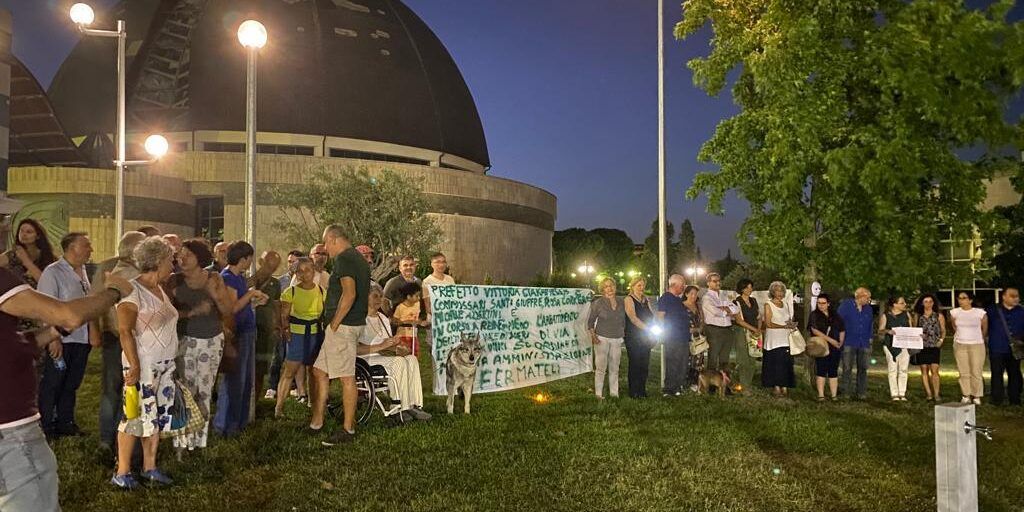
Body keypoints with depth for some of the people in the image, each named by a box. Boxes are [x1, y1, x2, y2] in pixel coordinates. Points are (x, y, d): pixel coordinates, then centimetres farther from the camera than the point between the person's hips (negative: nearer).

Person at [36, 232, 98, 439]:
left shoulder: (84, 272, 10)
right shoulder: (53, 272, -11)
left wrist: (94, 330, 7)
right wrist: (54, 339, -18)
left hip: (82, 338, 7)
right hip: (61, 340, -7)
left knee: (72, 384, 15)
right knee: (52, 384, 5)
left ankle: (65, 422, 26)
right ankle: (46, 426, 16)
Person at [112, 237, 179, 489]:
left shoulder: (160, 290, 11)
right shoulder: (133, 290, -14)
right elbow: (125, 330, -18)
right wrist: (134, 366, -22)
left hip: (165, 365, 8)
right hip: (143, 366, -8)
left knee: (156, 416, 12)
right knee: (135, 416, -2)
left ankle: (150, 467, 22)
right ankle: (122, 473, 8)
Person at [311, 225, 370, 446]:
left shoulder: (343, 259, -13)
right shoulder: (358, 258, 18)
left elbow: (349, 293, -25)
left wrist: (334, 323, -18)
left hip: (343, 326, -11)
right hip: (354, 323, 11)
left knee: (347, 377, -4)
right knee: (319, 371, 15)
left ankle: (348, 429, 2)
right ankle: (316, 423, 21)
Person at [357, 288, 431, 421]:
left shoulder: (383, 318, 21)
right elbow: (355, 349, -19)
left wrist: (398, 347, -3)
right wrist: (380, 346, -24)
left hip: (385, 355, 8)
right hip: (367, 359, -8)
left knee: (411, 359, -19)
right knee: (398, 362, -31)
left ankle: (415, 405, -25)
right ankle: (400, 408, -27)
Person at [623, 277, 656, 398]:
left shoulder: (646, 300, 15)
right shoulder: (629, 299, -5)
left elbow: (651, 316, 13)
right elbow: (633, 318, -15)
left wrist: (653, 333, -2)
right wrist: (648, 329, -19)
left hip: (645, 337, 6)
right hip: (633, 337, -6)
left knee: (645, 364, 6)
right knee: (635, 364, -5)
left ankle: (642, 390, 14)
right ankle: (633, 392, 1)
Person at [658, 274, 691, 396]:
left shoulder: (678, 299, 20)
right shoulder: (665, 298, -7)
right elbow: (660, 316, -12)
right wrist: (665, 331, -15)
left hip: (684, 336, 9)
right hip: (673, 337, -9)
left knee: (684, 364, 11)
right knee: (672, 364, -7)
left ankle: (678, 387, 20)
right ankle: (668, 389, 0)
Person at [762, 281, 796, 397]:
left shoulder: (785, 305, 17)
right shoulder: (768, 305, -1)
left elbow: (790, 320, 23)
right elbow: (768, 324, -9)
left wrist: (792, 325, -1)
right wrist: (784, 326, -17)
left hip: (786, 340, 5)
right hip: (774, 340, -5)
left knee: (786, 364, 0)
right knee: (776, 363, -9)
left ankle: (784, 388, 4)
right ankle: (776, 388, -4)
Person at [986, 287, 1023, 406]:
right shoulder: (993, 311, -1)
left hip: (1014, 350, 2)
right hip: (997, 349, -2)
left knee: (1015, 374, 7)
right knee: (997, 374, 0)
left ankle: (1015, 399, 17)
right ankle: (997, 399, 7)